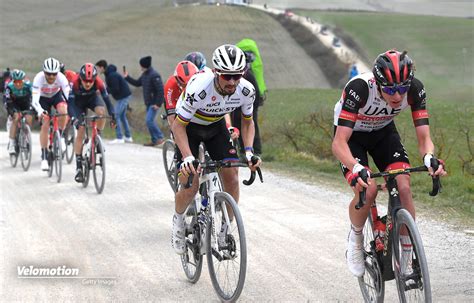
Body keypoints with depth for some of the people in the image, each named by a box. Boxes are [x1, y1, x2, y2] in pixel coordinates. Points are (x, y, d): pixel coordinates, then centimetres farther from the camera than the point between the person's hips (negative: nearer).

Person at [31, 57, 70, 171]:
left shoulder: (61, 78, -33)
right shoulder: (39, 78, -35)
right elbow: (34, 100, -40)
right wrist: (40, 111, -59)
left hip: (57, 95, 1)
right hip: (43, 98, -1)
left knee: (63, 111, -31)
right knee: (45, 125, -14)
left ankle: (60, 136, -6)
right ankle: (44, 158, -7)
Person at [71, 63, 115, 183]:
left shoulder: (99, 83, -33)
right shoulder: (75, 83, -36)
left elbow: (106, 98, -32)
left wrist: (112, 114, -46)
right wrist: (77, 117, -51)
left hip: (92, 98, 1)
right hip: (79, 101, -1)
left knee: (101, 111, -34)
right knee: (80, 131, -11)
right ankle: (79, 166, -7)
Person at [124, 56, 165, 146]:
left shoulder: (154, 75, -19)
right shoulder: (144, 74, 10)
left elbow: (160, 90, -22)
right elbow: (137, 83, 24)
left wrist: (158, 104, -23)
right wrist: (127, 77, 16)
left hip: (154, 103, -10)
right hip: (148, 103, 10)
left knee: (149, 120, -16)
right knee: (150, 121, 10)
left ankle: (160, 138, -9)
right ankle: (154, 140, 16)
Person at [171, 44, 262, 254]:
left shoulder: (246, 91, -25)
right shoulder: (198, 88, -39)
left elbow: (247, 122, -5)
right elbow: (179, 125, -29)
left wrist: (248, 150, -21)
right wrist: (188, 157, -41)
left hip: (216, 126, 4)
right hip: (188, 126, -4)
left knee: (231, 177, -10)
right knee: (191, 186, -14)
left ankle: (226, 230, 7)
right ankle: (178, 219, 18)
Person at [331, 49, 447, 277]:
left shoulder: (414, 89, -28)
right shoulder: (359, 88, -39)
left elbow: (424, 138, -25)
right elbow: (339, 143, -40)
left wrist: (429, 158, -48)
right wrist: (356, 168, -59)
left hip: (383, 131, 3)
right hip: (352, 134, -3)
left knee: (403, 187, -20)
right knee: (367, 190, -26)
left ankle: (408, 254, -6)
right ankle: (355, 238, 4)